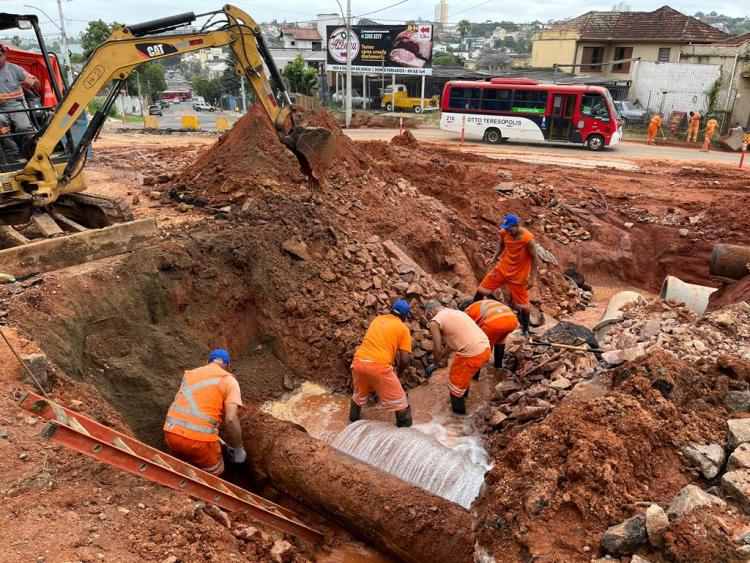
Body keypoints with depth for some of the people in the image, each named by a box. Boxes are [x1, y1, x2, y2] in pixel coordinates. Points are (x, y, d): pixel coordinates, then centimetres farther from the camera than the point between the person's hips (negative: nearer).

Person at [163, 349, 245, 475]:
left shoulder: (190, 374, 20)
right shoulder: (229, 380, 3)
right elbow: (231, 419, -10)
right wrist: (238, 449, 2)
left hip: (172, 431, 5)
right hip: (200, 437, -5)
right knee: (214, 472, 21)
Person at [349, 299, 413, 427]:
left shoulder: (377, 319, 21)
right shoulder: (403, 328, 6)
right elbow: (405, 359, 1)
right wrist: (399, 372, 20)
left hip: (358, 362, 6)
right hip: (379, 366, -6)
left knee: (359, 394, 32)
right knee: (400, 401, 10)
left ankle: (353, 421, 49)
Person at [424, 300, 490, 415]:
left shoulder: (435, 322, -4)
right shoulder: (455, 312, 21)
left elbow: (437, 349, -2)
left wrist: (436, 363, 18)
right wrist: (441, 358, 36)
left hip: (472, 354, -8)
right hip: (485, 348, 8)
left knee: (456, 382, 17)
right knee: (464, 373, 35)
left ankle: (458, 412, 33)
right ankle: (463, 393, 58)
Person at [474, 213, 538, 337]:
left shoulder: (528, 239, -26)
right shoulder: (504, 233, -12)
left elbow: (534, 258, -15)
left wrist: (532, 278, -12)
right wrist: (494, 257, -3)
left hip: (518, 275, -5)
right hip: (502, 268, 5)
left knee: (523, 303, 6)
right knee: (482, 289, 9)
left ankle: (526, 330, 25)